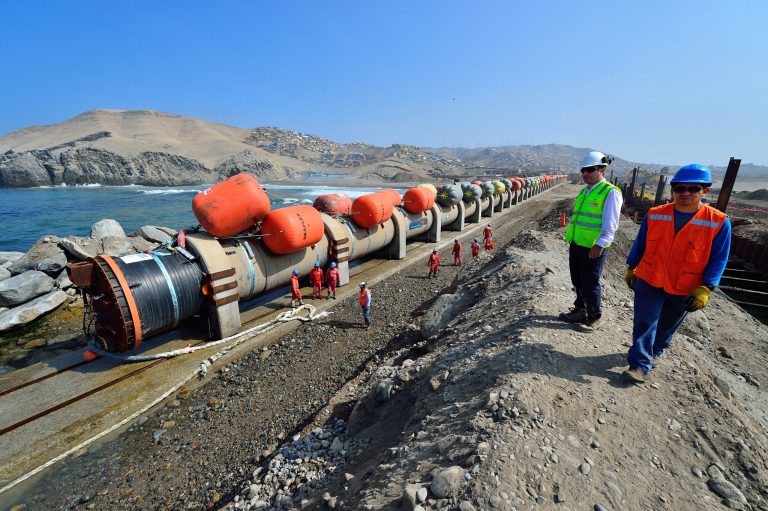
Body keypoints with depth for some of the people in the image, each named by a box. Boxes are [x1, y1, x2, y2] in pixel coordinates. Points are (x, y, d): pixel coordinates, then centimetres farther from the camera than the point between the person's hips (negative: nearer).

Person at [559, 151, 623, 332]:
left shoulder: (610, 192, -11)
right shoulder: (584, 192, 14)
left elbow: (610, 223, -18)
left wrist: (600, 244, -25)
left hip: (594, 247, -8)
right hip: (577, 244, 8)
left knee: (590, 283, 3)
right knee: (577, 280, 17)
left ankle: (594, 318, 20)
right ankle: (580, 310, 34)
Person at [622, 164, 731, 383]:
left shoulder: (718, 223, -9)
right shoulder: (655, 215, -5)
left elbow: (718, 259, -5)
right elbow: (640, 245, 6)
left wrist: (705, 289, -13)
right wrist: (631, 269, 11)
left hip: (684, 290, 0)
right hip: (649, 282, 0)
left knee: (667, 326, 19)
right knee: (644, 324, -1)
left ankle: (655, 351, 43)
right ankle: (640, 365, 8)